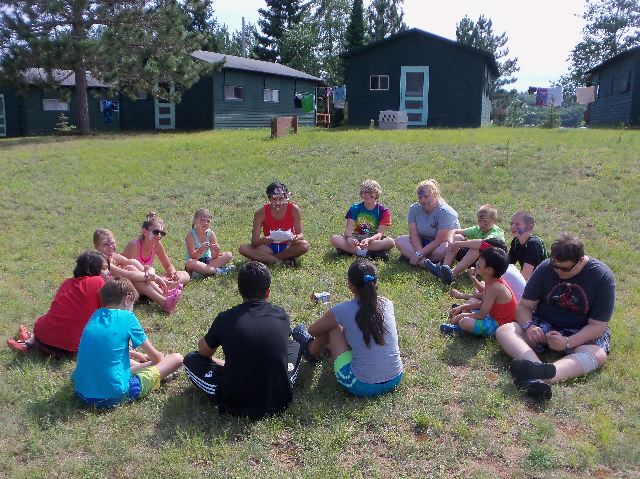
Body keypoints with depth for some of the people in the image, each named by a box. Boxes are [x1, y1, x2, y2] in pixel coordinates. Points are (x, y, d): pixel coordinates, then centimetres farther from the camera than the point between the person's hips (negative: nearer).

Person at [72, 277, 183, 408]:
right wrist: (162, 358, 26)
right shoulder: (127, 317, -8)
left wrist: (141, 357, 36)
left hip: (81, 392, 7)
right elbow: (155, 356, 3)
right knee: (176, 358, 0)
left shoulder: (96, 315, 8)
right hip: (113, 395, -7)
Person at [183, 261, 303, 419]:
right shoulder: (281, 315, -2)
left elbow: (203, 351, 11)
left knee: (190, 360, 16)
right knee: (294, 346, 27)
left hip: (235, 405, -2)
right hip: (279, 402, 2)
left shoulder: (226, 318, -8)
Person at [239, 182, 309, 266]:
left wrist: (297, 238, -35)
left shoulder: (293, 209, -11)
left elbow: (300, 234, -10)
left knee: (304, 245, -32)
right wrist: (263, 240, -38)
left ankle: (267, 259, -20)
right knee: (243, 248, -24)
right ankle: (283, 261, -27)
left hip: (287, 247, 0)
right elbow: (254, 241, -14)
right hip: (269, 247, 0)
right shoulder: (261, 213, -13)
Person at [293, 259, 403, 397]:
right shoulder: (387, 304, -2)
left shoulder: (343, 310, -14)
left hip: (361, 386, -5)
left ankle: (312, 353, 42)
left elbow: (312, 331, 5)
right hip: (395, 380, 5)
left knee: (332, 326, 11)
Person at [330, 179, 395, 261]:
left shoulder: (383, 211, -2)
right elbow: (348, 229, -5)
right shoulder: (355, 208, 3)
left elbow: (380, 233, -11)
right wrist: (349, 238, -30)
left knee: (391, 242, -33)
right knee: (334, 239, -24)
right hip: (356, 239, 1)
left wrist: (368, 240, -33)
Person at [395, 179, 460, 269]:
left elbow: (439, 241, -26)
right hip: (424, 242, 5)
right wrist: (421, 257, -27)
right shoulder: (414, 209, -7)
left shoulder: (445, 212, -22)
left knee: (445, 248, -39)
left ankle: (408, 255, -25)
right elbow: (414, 236, -13)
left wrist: (419, 255, -28)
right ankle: (424, 262, -31)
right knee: (399, 241, -16)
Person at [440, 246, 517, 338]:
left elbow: (481, 315, -24)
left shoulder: (494, 287, -27)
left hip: (499, 326, -11)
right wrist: (461, 307, 6)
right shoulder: (492, 282, 2)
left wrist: (460, 316, -12)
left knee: (464, 322, -27)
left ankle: (458, 329, 1)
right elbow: (482, 304, 14)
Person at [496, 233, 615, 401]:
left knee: (598, 355, -36)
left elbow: (597, 326, -15)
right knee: (503, 331, -23)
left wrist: (567, 343, -31)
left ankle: (541, 378, -62)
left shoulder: (602, 277, -14)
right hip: (544, 325, 2)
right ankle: (538, 368, -53)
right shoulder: (546, 268, -7)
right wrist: (529, 326, -24)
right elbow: (524, 306, -2)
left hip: (582, 333, -2)